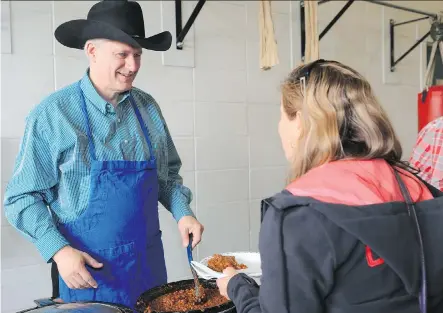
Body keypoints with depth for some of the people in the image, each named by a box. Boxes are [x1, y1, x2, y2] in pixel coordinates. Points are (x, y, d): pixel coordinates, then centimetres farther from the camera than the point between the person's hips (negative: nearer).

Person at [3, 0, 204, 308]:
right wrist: (59, 251, -18)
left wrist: (182, 212, -5)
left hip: (149, 262, 5)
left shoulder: (148, 107, 2)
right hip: (88, 268, -4)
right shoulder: (52, 115, -11)